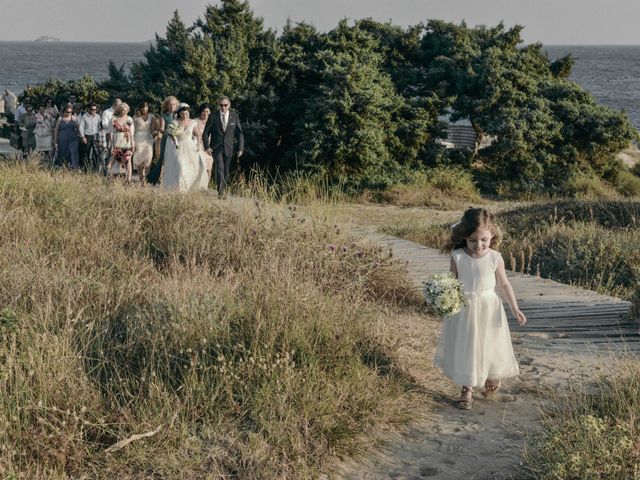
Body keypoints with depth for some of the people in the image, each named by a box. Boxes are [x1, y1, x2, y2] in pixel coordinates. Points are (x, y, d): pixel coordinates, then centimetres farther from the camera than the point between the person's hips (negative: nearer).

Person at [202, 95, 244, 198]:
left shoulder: (234, 117, 5)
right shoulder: (213, 117, 2)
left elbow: (239, 133, 6)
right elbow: (205, 133, 4)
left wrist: (240, 148, -1)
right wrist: (206, 146, -8)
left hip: (229, 148, 2)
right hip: (216, 148, -2)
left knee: (226, 171, 7)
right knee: (220, 168, -18)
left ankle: (222, 190, 20)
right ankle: (220, 191, -21)